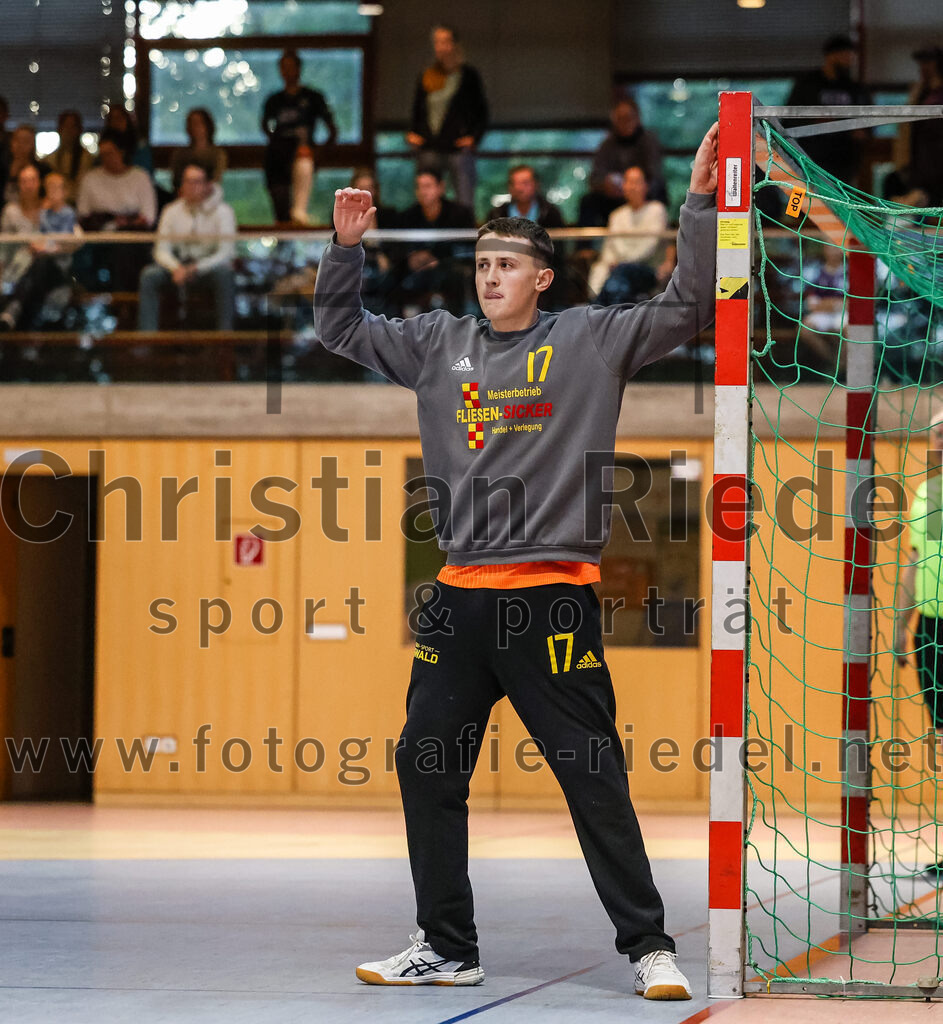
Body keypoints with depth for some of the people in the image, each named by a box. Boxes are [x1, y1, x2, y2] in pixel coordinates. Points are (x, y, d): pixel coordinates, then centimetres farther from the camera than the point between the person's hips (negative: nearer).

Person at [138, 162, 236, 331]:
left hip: (209, 267, -3)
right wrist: (176, 268, -22)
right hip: (179, 265, 3)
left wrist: (196, 269, -29)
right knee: (149, 275, -25)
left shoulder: (222, 212, -6)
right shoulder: (172, 211, 4)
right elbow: (161, 250, 1)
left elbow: (225, 253, -14)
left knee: (224, 273, -38)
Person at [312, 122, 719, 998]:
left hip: (554, 596, -5)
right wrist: (346, 246, 9)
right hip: (461, 595, 5)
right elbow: (340, 330, 22)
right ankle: (446, 948, 17)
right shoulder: (438, 344, 13)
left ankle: (648, 947, 4)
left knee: (594, 778, -4)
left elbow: (687, 310, -1)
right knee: (426, 766, 6)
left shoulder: (590, 340, 2)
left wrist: (700, 205, -8)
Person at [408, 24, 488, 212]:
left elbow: (482, 112, 8)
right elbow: (417, 112, 22)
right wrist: (412, 134, 7)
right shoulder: (426, 78, 12)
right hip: (429, 150, 3)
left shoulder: (468, 75, 4)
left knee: (465, 204, -8)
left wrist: (474, 138, -3)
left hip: (458, 149, -3)